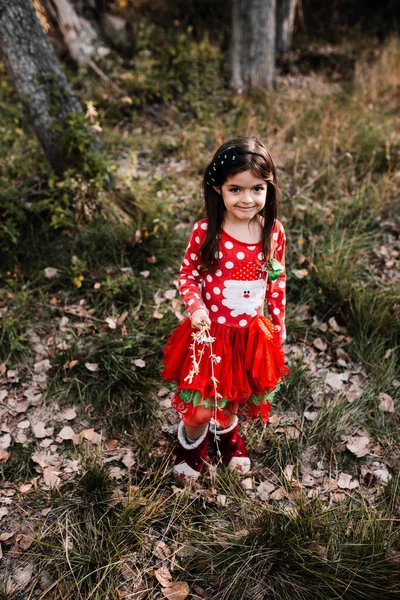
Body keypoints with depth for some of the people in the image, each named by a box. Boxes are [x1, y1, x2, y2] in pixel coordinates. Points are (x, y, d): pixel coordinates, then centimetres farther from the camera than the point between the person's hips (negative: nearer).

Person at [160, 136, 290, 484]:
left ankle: (227, 430, 59)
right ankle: (192, 440, 43)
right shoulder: (205, 232, -18)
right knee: (200, 409, 7)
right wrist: (195, 307, -23)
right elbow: (188, 275, -6)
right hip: (211, 332, -3)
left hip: (255, 334, 3)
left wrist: (278, 323, 9)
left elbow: (277, 282, 3)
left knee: (240, 394, 25)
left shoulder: (274, 232, -9)